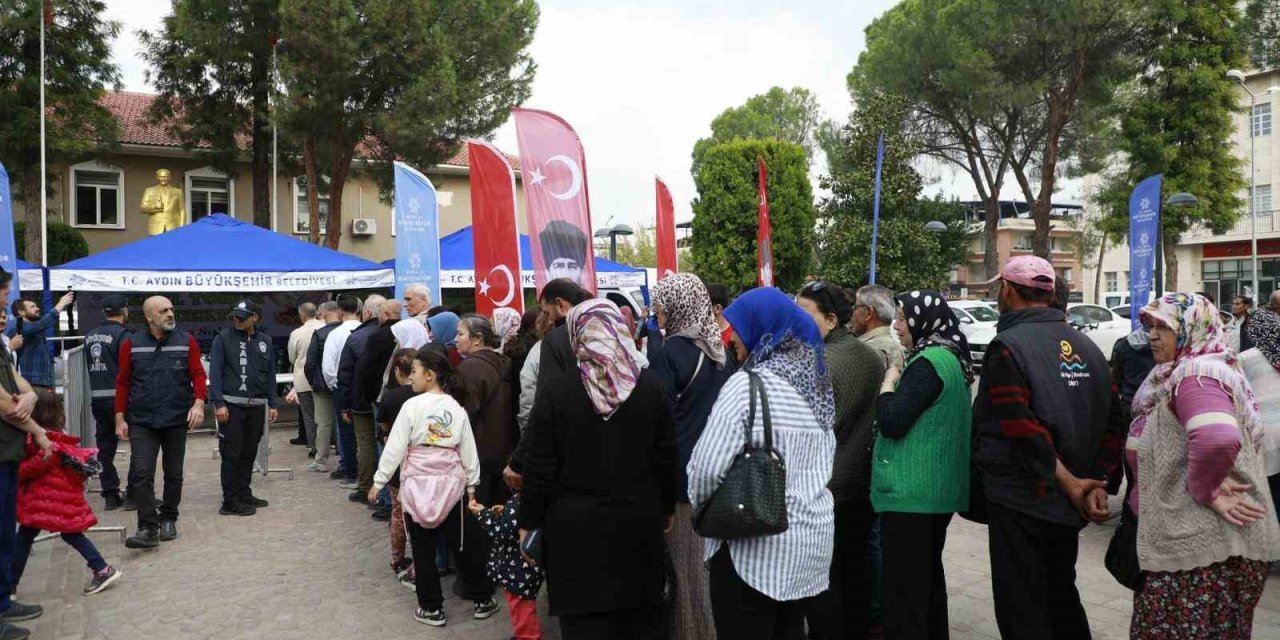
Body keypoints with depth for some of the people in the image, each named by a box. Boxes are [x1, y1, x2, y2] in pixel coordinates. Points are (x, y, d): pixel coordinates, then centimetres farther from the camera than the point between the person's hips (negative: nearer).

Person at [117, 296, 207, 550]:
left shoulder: (187, 341, 1)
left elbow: (198, 374, 0)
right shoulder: (131, 345, 1)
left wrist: (199, 402, -15)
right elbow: (123, 383, 4)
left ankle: (168, 519, 27)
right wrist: (120, 418, 2)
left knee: (174, 474, 11)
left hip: (177, 420, 1)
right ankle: (148, 528, -7)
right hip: (141, 422, -1)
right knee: (141, 474, -11)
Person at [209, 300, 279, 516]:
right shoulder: (223, 338, -2)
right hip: (231, 405, -4)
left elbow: (271, 375, 14)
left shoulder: (265, 342, 10)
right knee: (231, 455, -2)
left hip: (257, 406, 4)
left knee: (249, 454, 12)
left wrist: (273, 404, 10)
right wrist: (218, 403, -14)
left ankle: (244, 494, 23)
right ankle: (230, 502, 3)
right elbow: (215, 373, -7)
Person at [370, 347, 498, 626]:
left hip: (418, 484, -3)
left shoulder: (412, 406, -11)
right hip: (450, 484, 4)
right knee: (463, 543, 13)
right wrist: (472, 486, 14)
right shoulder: (457, 409, 1)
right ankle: (483, 600, 22)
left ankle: (432, 608, 15)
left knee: (423, 549, 8)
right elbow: (468, 451, 5)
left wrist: (378, 481, -1)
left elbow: (394, 447, -10)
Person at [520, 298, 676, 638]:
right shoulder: (652, 386, -1)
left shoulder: (555, 390, -11)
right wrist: (667, 509, 18)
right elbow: (667, 458, 4)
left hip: (575, 528, -3)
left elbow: (539, 468, -9)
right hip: (639, 523, 3)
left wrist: (528, 523, 3)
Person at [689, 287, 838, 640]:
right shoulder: (816, 384, 8)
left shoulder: (746, 385, -16)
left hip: (754, 545, -7)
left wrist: (703, 511, 0)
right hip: (812, 538, 8)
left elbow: (708, 466, -18)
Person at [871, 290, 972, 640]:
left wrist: (888, 382, -8)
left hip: (911, 491, -10)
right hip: (937, 488, 10)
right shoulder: (950, 358, 12)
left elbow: (890, 422, -22)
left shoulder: (928, 362, -18)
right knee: (928, 576, 21)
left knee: (903, 588, -3)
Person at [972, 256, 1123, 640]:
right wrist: (1096, 484, -1)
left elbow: (1024, 432, -23)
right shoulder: (1085, 346, 8)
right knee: (1061, 596, 23)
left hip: (1021, 501, -7)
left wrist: (1069, 484, -15)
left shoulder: (1007, 347, -15)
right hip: (1068, 506, 7)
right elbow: (1113, 422, 5)